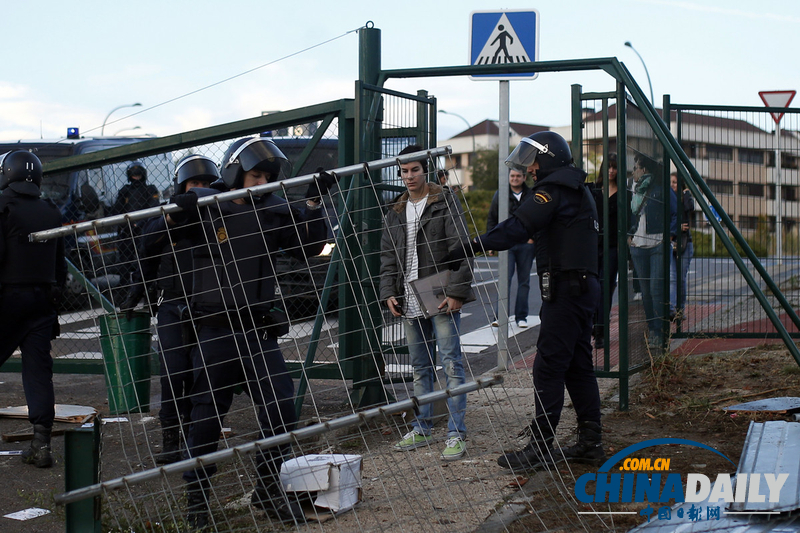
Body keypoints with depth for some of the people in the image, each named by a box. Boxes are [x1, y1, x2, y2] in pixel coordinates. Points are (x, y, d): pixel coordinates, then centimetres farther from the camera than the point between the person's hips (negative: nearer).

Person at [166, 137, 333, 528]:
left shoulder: (272, 212, 6)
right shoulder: (203, 210, -6)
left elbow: (308, 247, 8)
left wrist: (314, 205, -2)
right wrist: (170, 218, -24)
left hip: (259, 330, 4)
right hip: (215, 331, -4)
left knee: (280, 406, 0)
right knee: (207, 415, 3)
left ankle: (267, 488, 17)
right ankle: (196, 496, 18)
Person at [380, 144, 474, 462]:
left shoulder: (445, 201, -3)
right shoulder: (396, 211, 14)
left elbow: (460, 248, -9)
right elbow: (387, 255, 17)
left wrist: (456, 291, -15)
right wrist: (389, 293, 5)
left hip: (442, 300, -6)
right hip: (411, 302, 6)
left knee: (451, 365, -6)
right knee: (420, 367, 13)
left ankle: (456, 435, -4)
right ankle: (421, 430, 20)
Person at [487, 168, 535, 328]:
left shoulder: (532, 196, 6)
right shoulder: (500, 195, 6)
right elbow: (491, 219, 12)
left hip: (526, 244, 1)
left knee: (524, 281, 7)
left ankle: (521, 316, 14)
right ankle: (499, 316, -14)